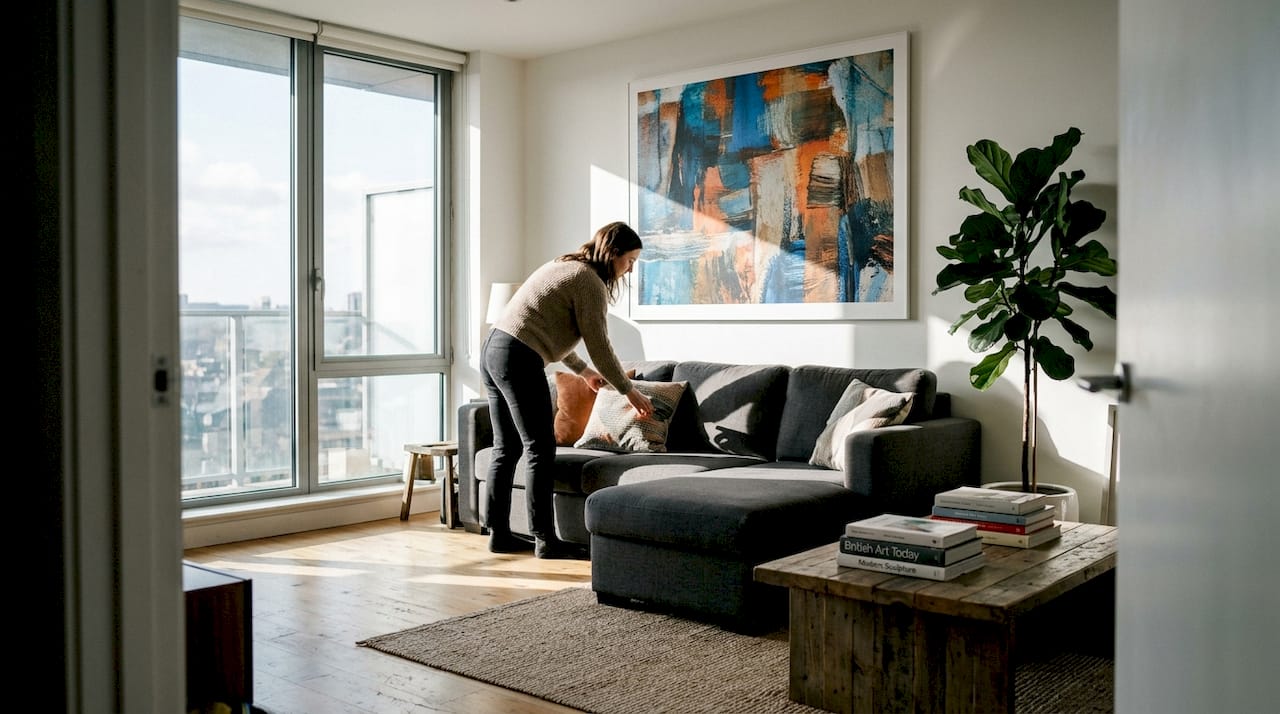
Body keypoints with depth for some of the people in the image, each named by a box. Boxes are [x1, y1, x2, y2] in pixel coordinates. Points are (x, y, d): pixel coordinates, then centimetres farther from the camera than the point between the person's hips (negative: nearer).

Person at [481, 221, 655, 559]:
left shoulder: (564, 267, 22)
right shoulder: (590, 281, -7)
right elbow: (599, 346, -8)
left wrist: (583, 370, 35)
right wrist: (629, 391, 3)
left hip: (492, 350, 10)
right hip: (518, 360, -10)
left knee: (507, 448, 13)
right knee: (540, 449, -5)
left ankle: (499, 533, 18)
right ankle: (545, 539, -1)